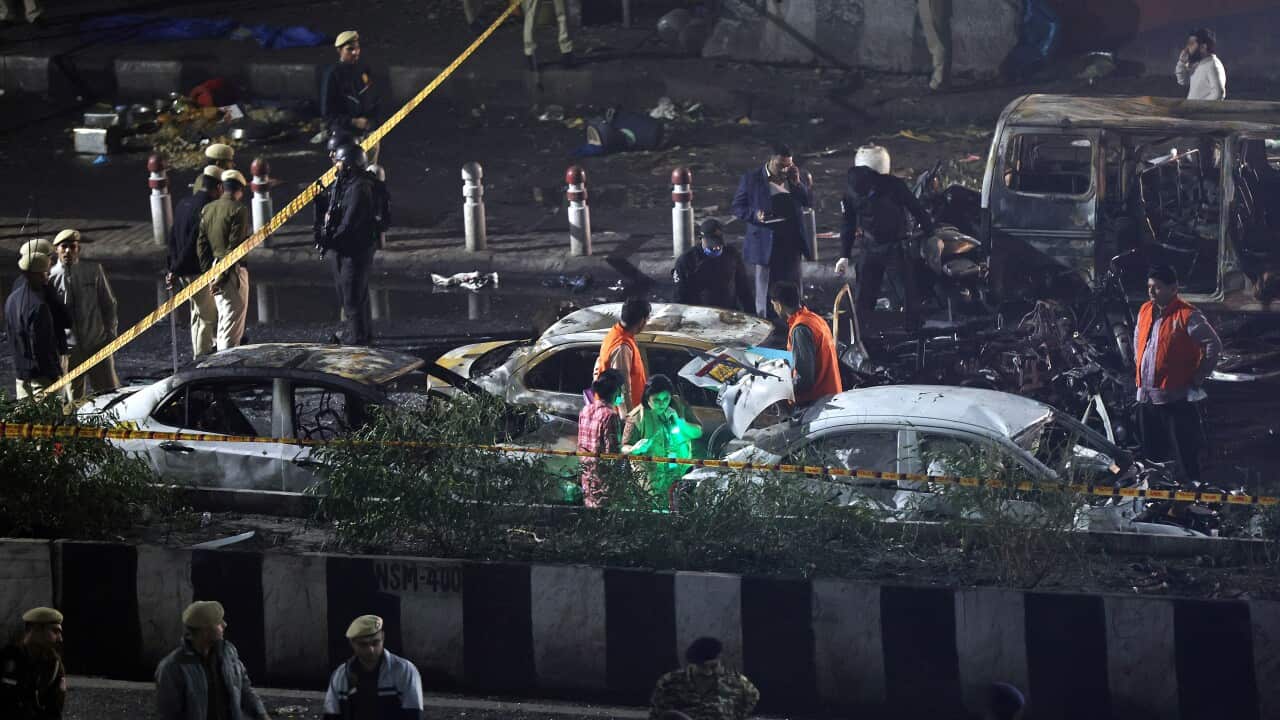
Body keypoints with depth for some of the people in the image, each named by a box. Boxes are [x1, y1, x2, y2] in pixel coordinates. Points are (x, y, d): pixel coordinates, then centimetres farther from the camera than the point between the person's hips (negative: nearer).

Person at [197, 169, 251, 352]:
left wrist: (208, 272, 10)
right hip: (233, 271, -7)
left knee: (223, 319, 18)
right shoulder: (238, 210, -12)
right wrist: (224, 275, -17)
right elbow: (234, 246, -18)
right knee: (232, 323, -5)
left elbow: (201, 245, 9)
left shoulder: (207, 209, 10)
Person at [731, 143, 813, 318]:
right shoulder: (752, 179, -4)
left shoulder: (792, 178, 7)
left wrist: (796, 183, -9)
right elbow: (737, 208, -2)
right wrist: (755, 215, -21)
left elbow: (809, 202, 5)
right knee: (765, 293, 0)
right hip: (766, 244, -4)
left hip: (791, 243, 4)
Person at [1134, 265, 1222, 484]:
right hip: (1147, 397, 7)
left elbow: (1214, 346, -13)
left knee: (1185, 457, -5)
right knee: (1152, 454, 16)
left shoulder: (1187, 316, -13)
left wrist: (1197, 379, -11)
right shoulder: (1145, 311, 9)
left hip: (1176, 399, -7)